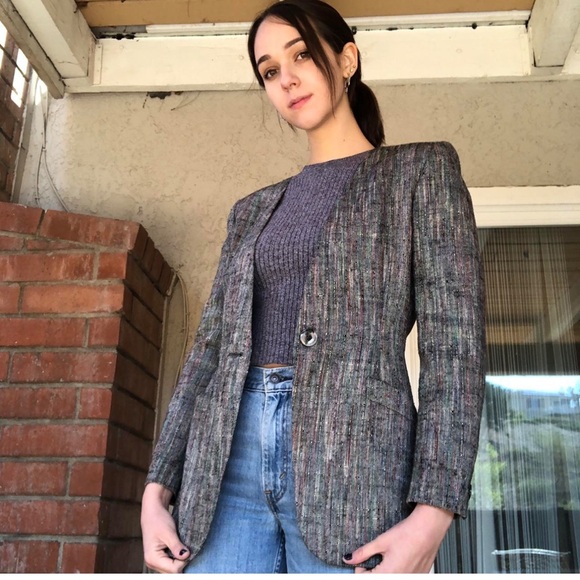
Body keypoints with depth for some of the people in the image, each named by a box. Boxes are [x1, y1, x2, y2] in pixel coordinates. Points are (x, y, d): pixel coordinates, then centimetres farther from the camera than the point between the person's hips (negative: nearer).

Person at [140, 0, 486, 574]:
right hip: (230, 459, 4)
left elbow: (454, 341, -3)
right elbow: (210, 349, 15)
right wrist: (158, 489, 5)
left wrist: (432, 515, -13)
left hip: (351, 451, -4)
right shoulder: (253, 210, 20)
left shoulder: (420, 170, 8)